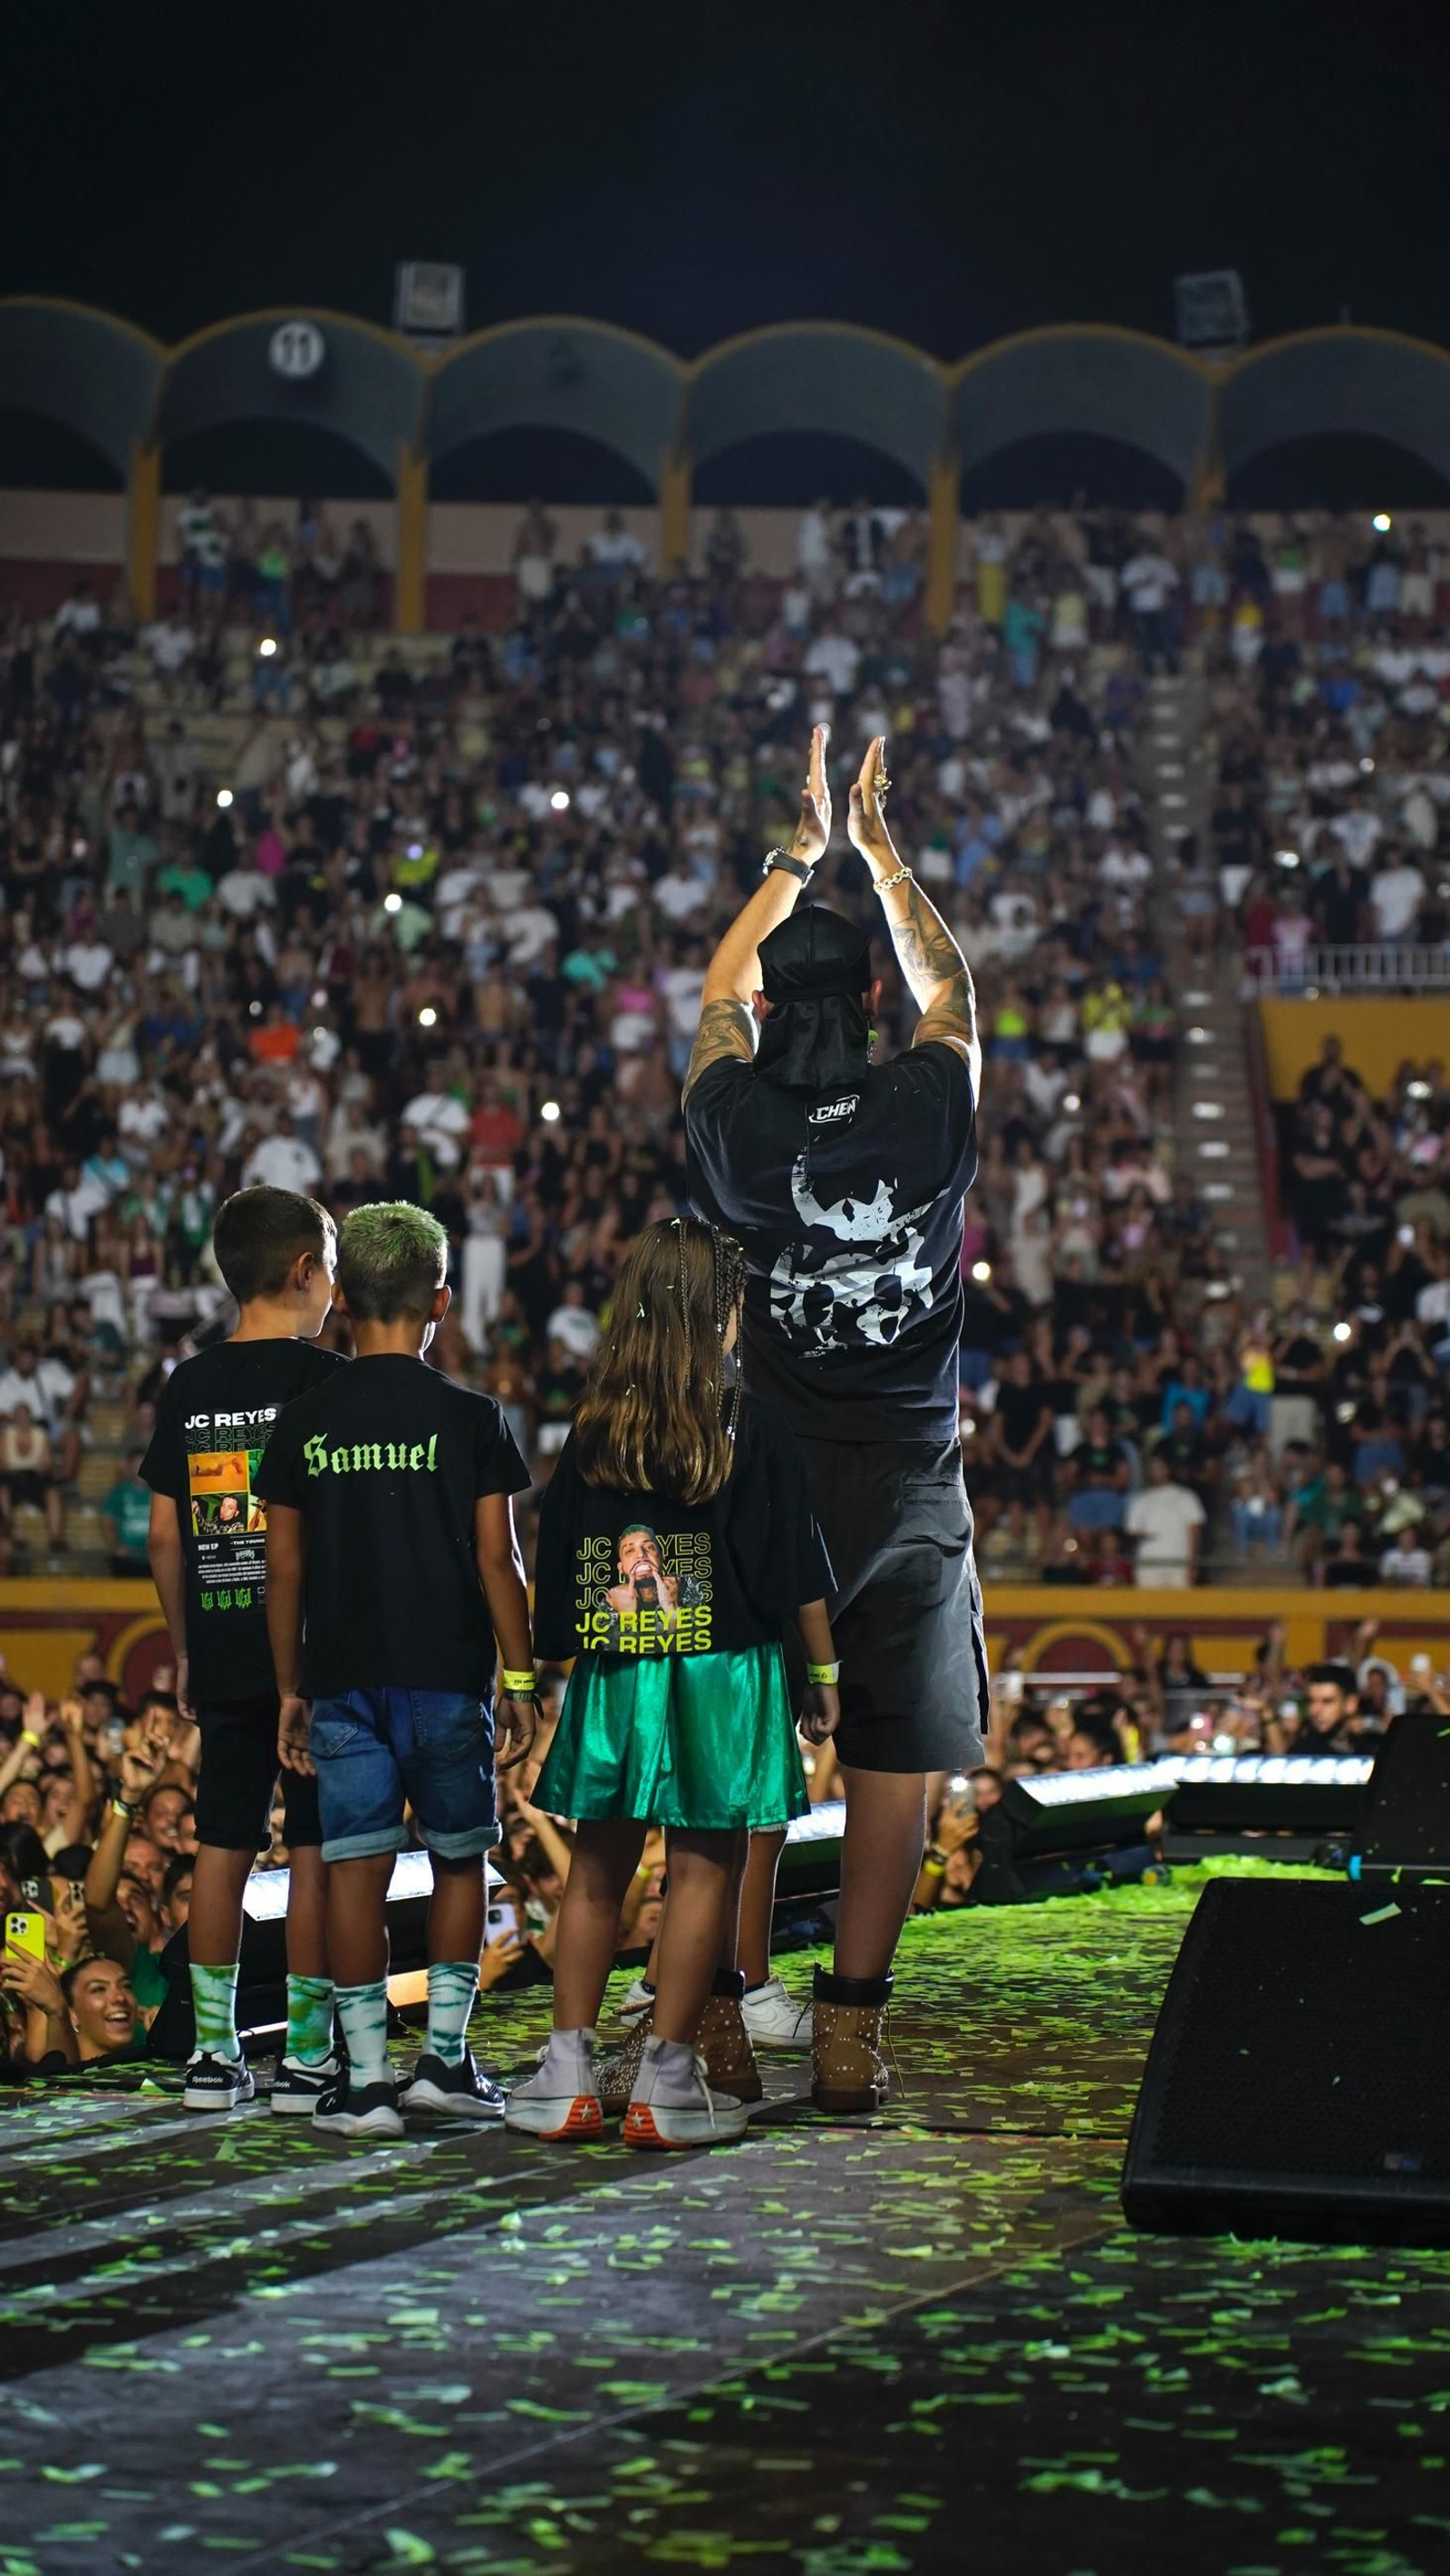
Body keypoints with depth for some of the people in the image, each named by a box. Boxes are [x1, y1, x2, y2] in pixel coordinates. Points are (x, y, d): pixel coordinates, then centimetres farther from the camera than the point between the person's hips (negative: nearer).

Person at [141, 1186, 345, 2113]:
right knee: (317, 1848, 1)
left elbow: (165, 1535, 8)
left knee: (223, 1848, 9)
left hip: (223, 1655, 5)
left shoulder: (187, 1387, 6)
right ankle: (307, 2055, 3)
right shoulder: (325, 1379, -9)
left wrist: (186, 1652, 17)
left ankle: (215, 2055, 13)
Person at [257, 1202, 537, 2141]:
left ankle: (367, 2077, 1)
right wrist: (521, 1681, 3)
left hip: (343, 1677, 1)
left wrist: (293, 1689, 12)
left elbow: (286, 1570, 4)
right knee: (459, 1859, 13)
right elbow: (496, 1562, -5)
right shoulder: (470, 1419, -4)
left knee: (357, 1867, 2)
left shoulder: (305, 1423, 2)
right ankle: (446, 2058, 13)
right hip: (446, 1676, -1)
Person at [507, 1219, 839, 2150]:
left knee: (599, 1865, 11)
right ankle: (665, 2078, -1)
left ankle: (569, 2073, 13)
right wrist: (825, 1673, 5)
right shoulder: (751, 1428, -6)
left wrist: (551, 1668, 17)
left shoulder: (593, 1430, 3)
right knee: (704, 1866, 0)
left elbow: (556, 1569, 7)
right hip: (720, 1673, -4)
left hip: (613, 1671, 4)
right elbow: (797, 1571, -4)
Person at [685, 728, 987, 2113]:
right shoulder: (929, 1110, -6)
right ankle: (850, 2031, 3)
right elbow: (950, 990, 17)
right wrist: (876, 846, 27)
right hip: (908, 1491, -1)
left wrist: (800, 853, 27)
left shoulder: (737, 1118, -5)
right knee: (893, 1763, 3)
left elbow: (717, 991, 17)